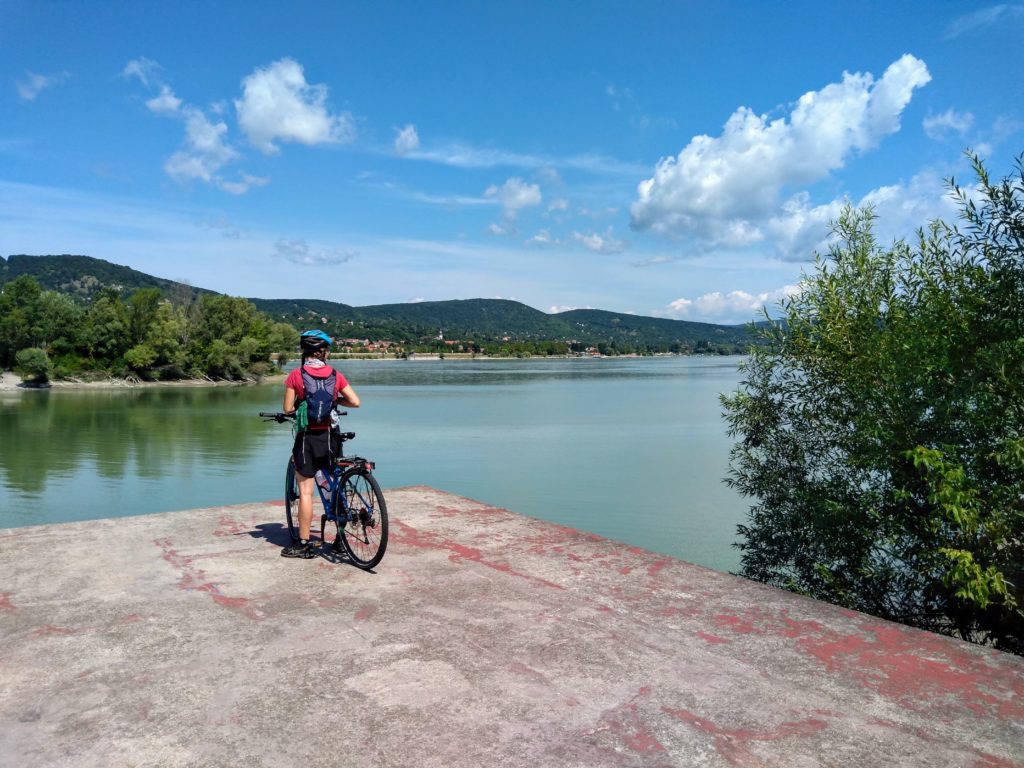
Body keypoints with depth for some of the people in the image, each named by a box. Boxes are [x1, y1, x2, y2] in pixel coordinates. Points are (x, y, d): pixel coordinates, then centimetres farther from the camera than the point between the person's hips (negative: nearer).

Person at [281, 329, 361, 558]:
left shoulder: (296, 375, -6)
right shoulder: (335, 374, 1)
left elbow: (288, 409, -5)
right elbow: (355, 402, -2)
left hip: (307, 437, -3)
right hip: (329, 436, 3)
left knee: (305, 492, 2)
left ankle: (303, 544, 7)